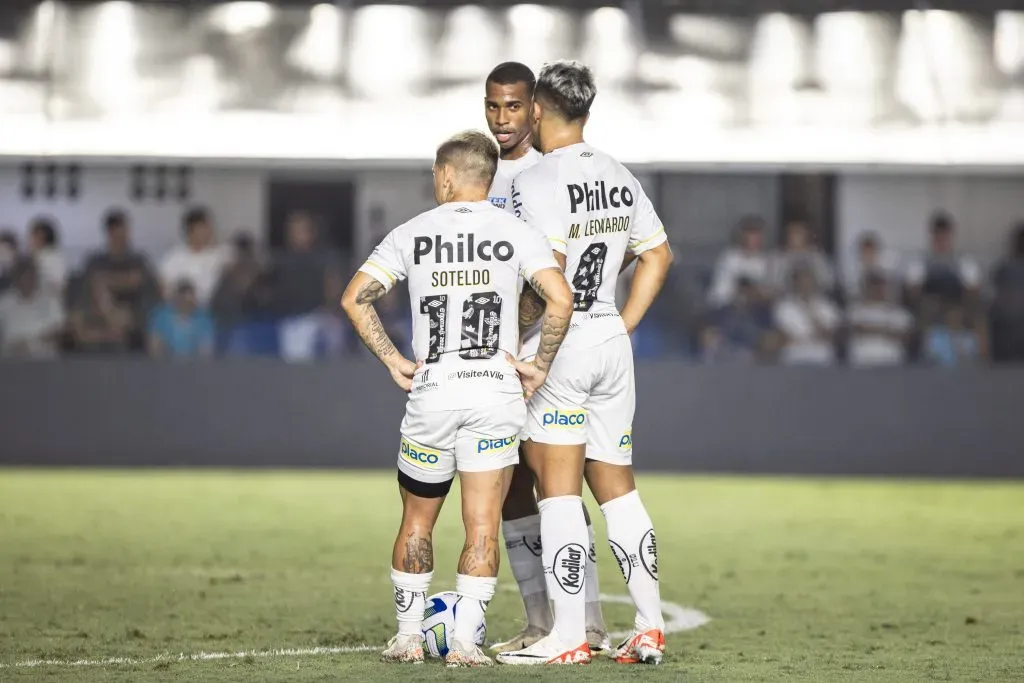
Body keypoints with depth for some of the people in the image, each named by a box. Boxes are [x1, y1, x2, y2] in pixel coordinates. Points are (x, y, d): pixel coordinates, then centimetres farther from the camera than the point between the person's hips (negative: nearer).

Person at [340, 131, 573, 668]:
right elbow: (560, 301, -9)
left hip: (431, 391, 1)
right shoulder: (515, 233, 3)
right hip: (497, 391, -1)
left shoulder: (412, 234, 6)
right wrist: (540, 366, 1)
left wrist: (393, 361, 5)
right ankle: (465, 642, -5)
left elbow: (354, 297, 0)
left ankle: (408, 636, 19)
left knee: (416, 521, 15)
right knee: (483, 526, 2)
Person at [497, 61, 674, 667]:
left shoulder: (536, 184, -14)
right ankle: (651, 627, 9)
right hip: (612, 342, 7)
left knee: (559, 489, -3)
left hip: (559, 346, -7)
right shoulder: (620, 178, 10)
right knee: (617, 485, 12)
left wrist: (514, 323, -8)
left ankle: (569, 637, -3)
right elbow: (658, 257, 16)